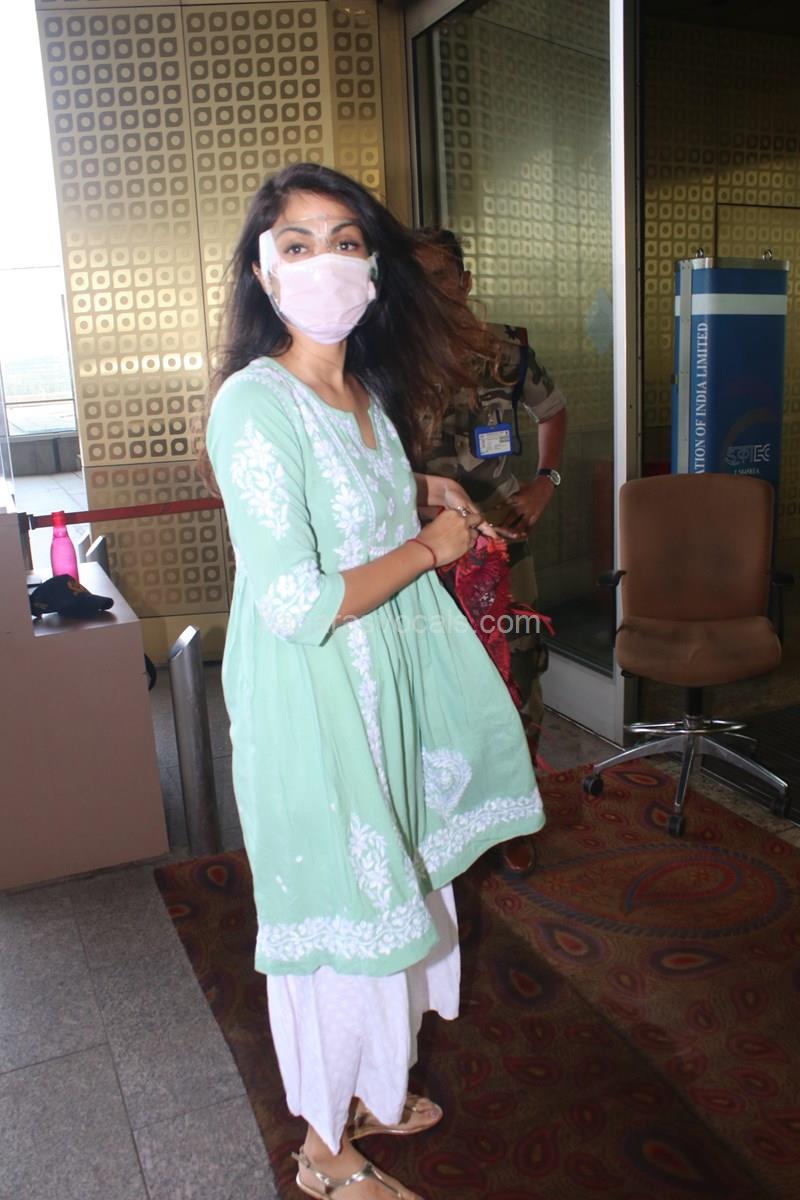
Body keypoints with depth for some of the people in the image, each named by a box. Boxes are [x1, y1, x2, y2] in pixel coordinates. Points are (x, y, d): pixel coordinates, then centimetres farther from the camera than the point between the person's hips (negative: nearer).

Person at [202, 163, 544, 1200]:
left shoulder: (368, 391, 5)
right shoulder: (254, 404, -22)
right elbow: (295, 605, -27)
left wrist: (425, 492, 4)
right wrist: (431, 545, -16)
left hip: (388, 684, 8)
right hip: (310, 700, -8)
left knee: (388, 886, 21)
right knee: (332, 908, 8)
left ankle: (366, 1090, 47)